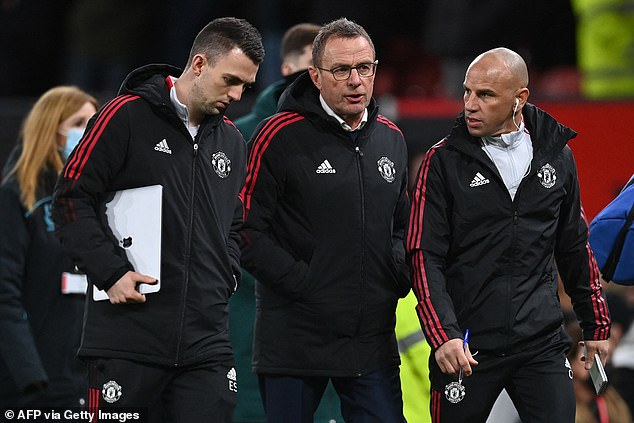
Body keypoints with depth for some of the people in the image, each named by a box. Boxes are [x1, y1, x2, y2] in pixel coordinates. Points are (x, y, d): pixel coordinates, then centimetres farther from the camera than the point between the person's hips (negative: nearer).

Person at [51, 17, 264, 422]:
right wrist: (112, 272, -14)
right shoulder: (127, 116, -4)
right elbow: (72, 199, -6)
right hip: (129, 338, -5)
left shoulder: (233, 141, 16)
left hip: (206, 343, 5)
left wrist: (227, 275, 8)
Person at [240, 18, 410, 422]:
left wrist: (400, 272, 6)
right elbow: (247, 231, -10)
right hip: (294, 339, -4)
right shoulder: (281, 135, -8)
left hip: (373, 339, 5)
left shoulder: (391, 139, 11)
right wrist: (301, 282, -16)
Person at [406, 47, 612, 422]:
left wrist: (596, 324, 18)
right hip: (466, 349, -2)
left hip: (543, 345, 2)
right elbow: (425, 257, -8)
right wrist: (443, 334, -19)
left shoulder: (556, 155, 7)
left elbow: (575, 247, 17)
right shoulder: (444, 161, -3)